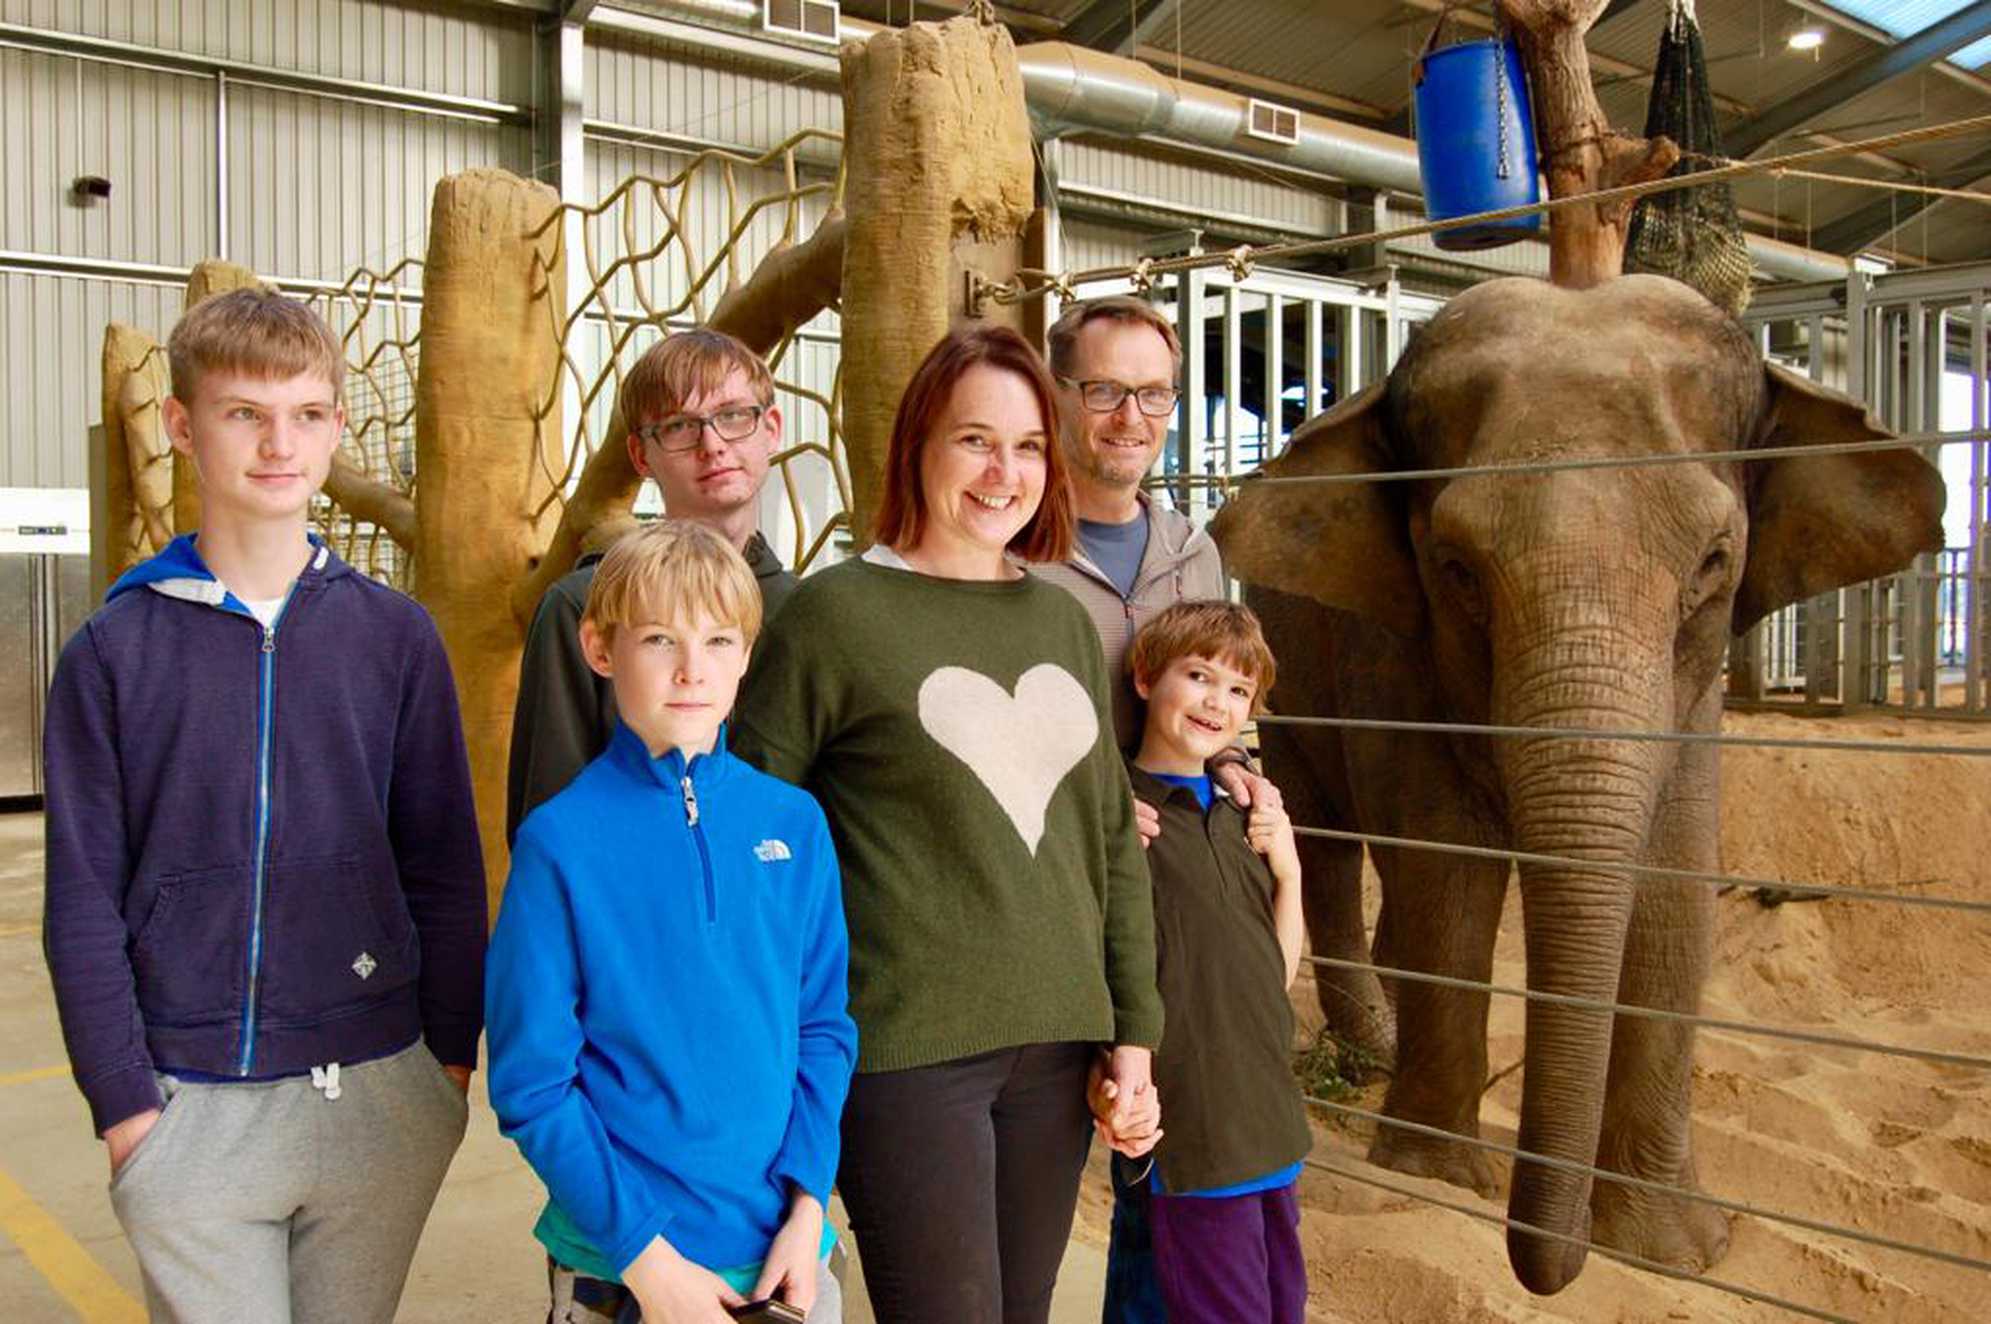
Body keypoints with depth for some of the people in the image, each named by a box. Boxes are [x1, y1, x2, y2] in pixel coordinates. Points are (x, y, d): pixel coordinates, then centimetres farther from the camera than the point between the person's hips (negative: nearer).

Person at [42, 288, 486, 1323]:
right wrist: (123, 1102, -5)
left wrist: (452, 1056, 2)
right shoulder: (116, 650, -2)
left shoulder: (395, 636, 0)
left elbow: (445, 868, 3)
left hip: (379, 1099, 1)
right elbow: (83, 900, -1)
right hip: (188, 1110, -1)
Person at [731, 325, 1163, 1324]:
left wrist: (1134, 1028, 10)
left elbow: (1112, 838, 14)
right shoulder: (835, 613, -7)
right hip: (907, 1049, -5)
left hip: (1055, 1041, 6)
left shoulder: (1063, 620, 10)